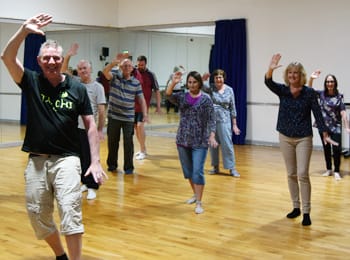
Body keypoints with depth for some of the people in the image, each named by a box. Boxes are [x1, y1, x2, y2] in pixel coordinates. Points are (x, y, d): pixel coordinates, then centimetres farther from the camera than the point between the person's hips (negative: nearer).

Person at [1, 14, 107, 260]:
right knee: (38, 217, 12)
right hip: (36, 160, 3)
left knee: (70, 212, -16)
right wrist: (25, 30, -27)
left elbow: (90, 125, 2)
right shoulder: (31, 82, 1)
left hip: (66, 159, -2)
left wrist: (95, 161, -5)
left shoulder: (77, 88, -1)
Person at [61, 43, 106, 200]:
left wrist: (100, 130, -10)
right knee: (80, 158, 12)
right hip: (75, 128, 5)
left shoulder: (97, 87, -5)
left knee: (90, 159, -1)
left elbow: (101, 110, -7)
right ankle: (85, 182, 25)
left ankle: (92, 187, 7)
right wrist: (68, 56, -6)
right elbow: (63, 70, 9)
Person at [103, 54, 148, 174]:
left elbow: (141, 99, 3)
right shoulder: (115, 77, 0)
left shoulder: (136, 82, 3)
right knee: (112, 141, 11)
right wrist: (115, 61, -38)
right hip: (113, 116, 0)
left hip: (129, 118, 0)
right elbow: (105, 71, -21)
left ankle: (128, 167, 11)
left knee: (128, 142, -1)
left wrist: (145, 114, -9)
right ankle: (112, 164, 28)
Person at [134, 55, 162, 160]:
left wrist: (158, 106, -6)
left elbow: (157, 91, -2)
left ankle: (142, 151, -5)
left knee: (140, 125, -15)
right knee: (136, 127, 10)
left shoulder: (150, 75, -4)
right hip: (133, 105, 4)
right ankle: (143, 149, 25)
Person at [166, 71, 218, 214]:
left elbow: (211, 119, -8)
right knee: (187, 170, 16)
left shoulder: (206, 99, -5)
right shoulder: (182, 97, 5)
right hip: (183, 139, 4)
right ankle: (195, 194, 37)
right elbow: (168, 95, -15)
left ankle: (199, 203, -4)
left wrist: (212, 136, -22)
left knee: (197, 171, -11)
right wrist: (173, 82, -32)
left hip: (200, 142, -4)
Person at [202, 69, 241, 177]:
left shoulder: (229, 90, 2)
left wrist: (234, 124, 3)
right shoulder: (210, 88, 1)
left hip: (224, 120, -1)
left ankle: (232, 168, 4)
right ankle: (215, 167, 22)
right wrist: (203, 79, -40)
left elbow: (232, 108, 4)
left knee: (227, 144, -3)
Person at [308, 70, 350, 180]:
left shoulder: (339, 96, -4)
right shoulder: (321, 94, 1)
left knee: (336, 149, -7)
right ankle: (329, 169, 24)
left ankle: (336, 171, 2)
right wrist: (311, 78, -26)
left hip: (335, 126, -2)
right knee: (326, 148, 12)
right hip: (323, 126, 2)